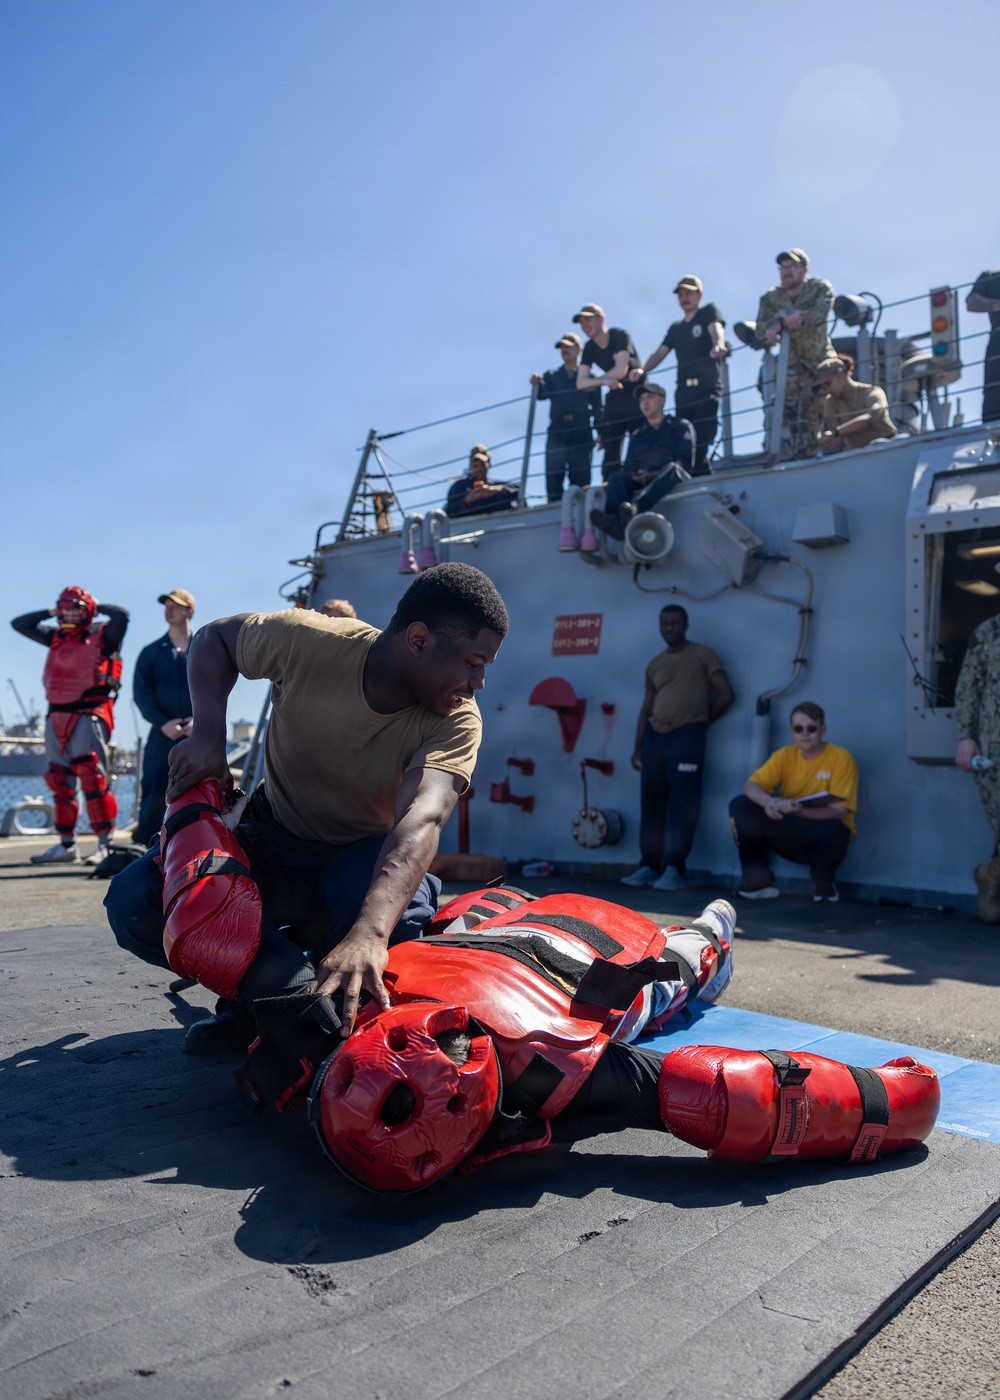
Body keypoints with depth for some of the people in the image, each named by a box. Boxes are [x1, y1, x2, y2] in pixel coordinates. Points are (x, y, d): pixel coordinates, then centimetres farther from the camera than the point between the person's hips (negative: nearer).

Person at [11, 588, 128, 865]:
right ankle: (66, 844, 16)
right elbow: (19, 624, 25)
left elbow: (121, 614, -18)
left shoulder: (102, 635, 0)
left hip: (89, 715, -7)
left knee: (93, 779, -12)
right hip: (57, 716, 7)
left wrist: (98, 606, 0)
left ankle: (105, 844, -10)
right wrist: (49, 613, 17)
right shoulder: (56, 637, 18)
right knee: (60, 782, 9)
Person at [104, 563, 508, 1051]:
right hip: (273, 840, 1)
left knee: (397, 915, -36)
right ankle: (286, 984, -6)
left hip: (364, 856, -1)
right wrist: (208, 734, -21)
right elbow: (213, 639, -3)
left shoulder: (457, 720, -25)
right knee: (134, 901, -21)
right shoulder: (307, 641, -23)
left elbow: (421, 820, -43)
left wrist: (369, 934, -60)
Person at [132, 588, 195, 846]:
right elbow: (141, 693, 3)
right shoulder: (151, 652, 10)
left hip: (199, 735, 0)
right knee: (154, 793, -5)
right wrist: (163, 723, -11)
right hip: (163, 734, 0)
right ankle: (142, 847, 4)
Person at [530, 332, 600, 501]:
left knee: (580, 475, -6)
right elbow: (543, 394, 1)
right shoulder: (551, 376, 20)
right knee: (553, 473, -9)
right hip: (558, 429, 1)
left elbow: (597, 407, 9)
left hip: (581, 431, -1)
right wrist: (538, 384, -22)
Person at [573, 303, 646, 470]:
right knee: (610, 448, -3)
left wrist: (597, 380, -6)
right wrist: (604, 381, -18)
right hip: (614, 398, 6)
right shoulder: (590, 348, 6)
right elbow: (581, 383, -2)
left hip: (635, 394, -6)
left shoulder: (619, 335, -9)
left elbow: (620, 371, -21)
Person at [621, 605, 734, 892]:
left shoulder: (702, 655, 3)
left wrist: (702, 722, 4)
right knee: (651, 804, 4)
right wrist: (638, 747, 10)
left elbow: (725, 695, -2)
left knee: (683, 805, -6)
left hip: (686, 735, -5)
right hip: (655, 736, 5)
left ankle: (674, 868, -4)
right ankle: (649, 865, 10)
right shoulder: (654, 664, 18)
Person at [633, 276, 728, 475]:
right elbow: (661, 352, 13)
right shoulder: (676, 328, 24)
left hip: (708, 389, -5)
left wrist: (718, 345, -36)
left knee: (701, 444, -16)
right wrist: (642, 370, -7)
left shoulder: (709, 311, 9)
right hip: (683, 392, 5)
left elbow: (716, 329, -12)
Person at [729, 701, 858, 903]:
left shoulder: (841, 758, -12)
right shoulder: (785, 755, -1)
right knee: (740, 806, -14)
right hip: (790, 835, 4)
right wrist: (768, 802, -34)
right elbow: (751, 785, -10)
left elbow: (838, 811, -20)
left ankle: (824, 884, -4)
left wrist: (798, 810, -38)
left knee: (830, 833, -40)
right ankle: (759, 879, -4)